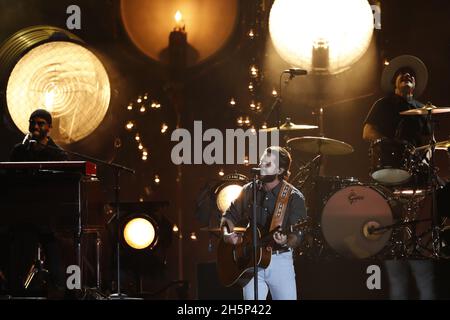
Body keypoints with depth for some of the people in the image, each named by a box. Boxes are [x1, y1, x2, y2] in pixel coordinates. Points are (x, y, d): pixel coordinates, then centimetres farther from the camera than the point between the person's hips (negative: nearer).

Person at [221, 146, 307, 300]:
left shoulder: (294, 198, -5)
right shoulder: (249, 191, 7)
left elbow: (296, 235, -9)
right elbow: (230, 216, 16)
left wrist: (286, 241, -31)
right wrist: (227, 234, -4)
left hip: (280, 260, -3)